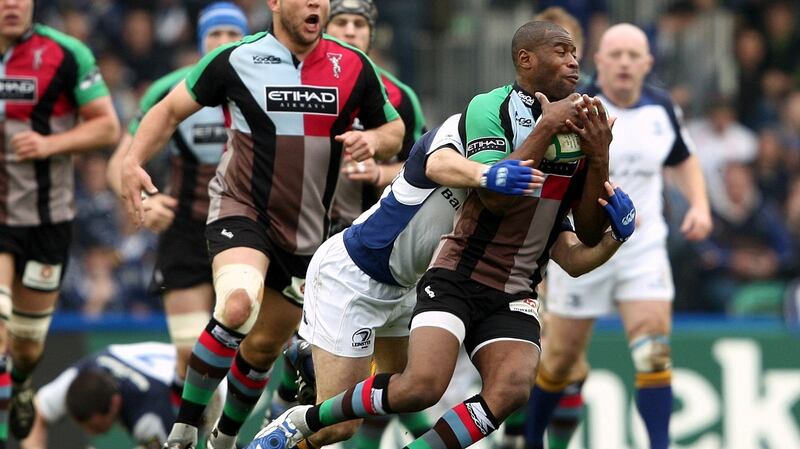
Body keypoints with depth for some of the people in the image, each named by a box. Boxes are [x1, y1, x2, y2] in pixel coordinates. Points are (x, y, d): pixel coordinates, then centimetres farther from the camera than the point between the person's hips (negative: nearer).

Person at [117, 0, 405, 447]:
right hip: (241, 209, -4)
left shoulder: (353, 67, -2)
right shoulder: (237, 59, -9)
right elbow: (170, 110, 2)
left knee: (263, 348, 11)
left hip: (307, 232, 4)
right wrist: (133, 162, -14)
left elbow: (394, 130, 10)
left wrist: (372, 139, -14)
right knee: (237, 306, -31)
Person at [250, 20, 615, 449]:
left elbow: (589, 234, 7)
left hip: (514, 296, 5)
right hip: (458, 278, -5)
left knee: (511, 390, -24)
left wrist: (599, 158, -8)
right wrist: (546, 127, -19)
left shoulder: (579, 122, 9)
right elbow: (495, 196, -21)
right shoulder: (491, 107, -7)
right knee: (422, 385, -23)